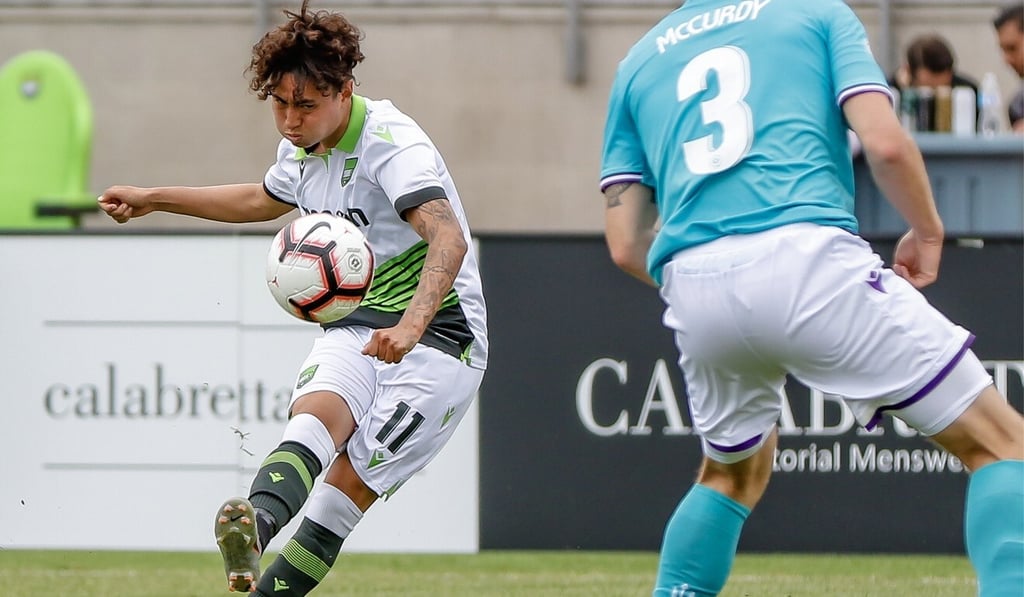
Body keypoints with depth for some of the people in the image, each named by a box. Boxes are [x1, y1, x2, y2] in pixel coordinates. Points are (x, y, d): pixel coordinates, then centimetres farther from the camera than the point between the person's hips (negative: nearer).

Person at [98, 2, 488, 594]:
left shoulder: (391, 144, -18)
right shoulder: (302, 146, 9)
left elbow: (449, 240, -34)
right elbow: (264, 199, 35)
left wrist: (410, 326, -51)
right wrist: (153, 199, 37)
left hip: (437, 338, -5)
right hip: (354, 327, 5)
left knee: (350, 485, -18)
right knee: (318, 412, -29)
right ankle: (257, 526, -57)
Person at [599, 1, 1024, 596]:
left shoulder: (639, 60, 25)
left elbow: (628, 244, 18)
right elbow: (886, 143, 0)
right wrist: (928, 231, 17)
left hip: (692, 288, 4)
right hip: (808, 261, -4)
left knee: (734, 474, 32)